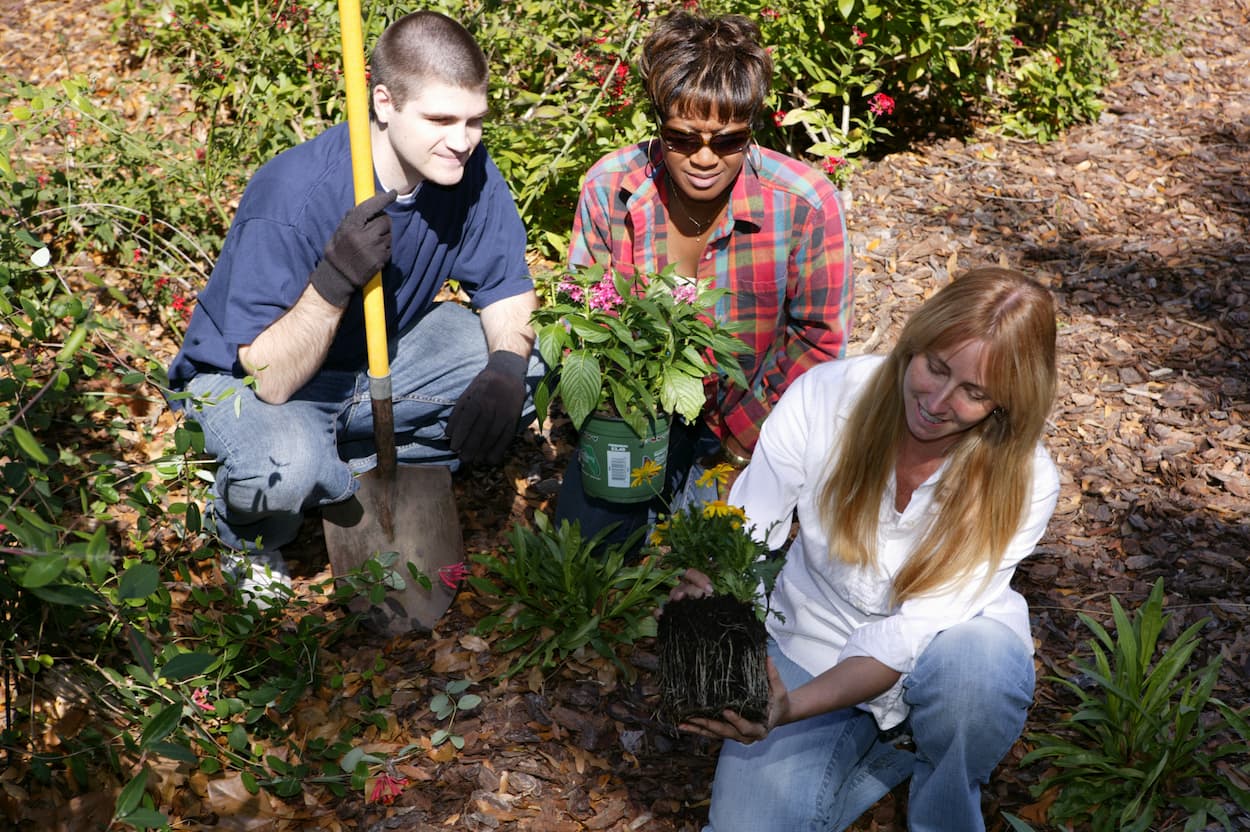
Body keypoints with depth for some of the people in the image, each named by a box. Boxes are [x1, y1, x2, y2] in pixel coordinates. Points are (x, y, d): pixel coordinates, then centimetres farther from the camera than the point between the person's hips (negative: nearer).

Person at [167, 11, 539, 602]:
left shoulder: (467, 171, -16)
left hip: (383, 355, 6)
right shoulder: (295, 193, -32)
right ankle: (244, 534, 1)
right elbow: (271, 379, -31)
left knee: (528, 362, -13)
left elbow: (507, 287, -6)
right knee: (287, 468, -38)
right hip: (248, 375, -6)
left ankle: (347, 472, -2)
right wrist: (334, 280, -47)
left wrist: (506, 368, -28)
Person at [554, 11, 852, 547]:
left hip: (746, 417, -1)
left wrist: (739, 432, -12)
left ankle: (696, 481, 20)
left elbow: (817, 337, -10)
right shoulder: (607, 187, -14)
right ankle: (673, 483, 23)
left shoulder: (805, 204, -21)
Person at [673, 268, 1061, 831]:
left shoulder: (1024, 483, -22)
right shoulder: (824, 395, -21)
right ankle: (889, 751, 14)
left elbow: (912, 635, -25)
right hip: (812, 645, 1)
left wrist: (792, 709, -38)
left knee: (977, 663, -37)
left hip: (941, 657, -1)